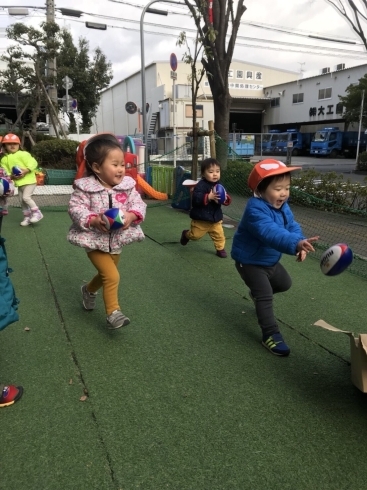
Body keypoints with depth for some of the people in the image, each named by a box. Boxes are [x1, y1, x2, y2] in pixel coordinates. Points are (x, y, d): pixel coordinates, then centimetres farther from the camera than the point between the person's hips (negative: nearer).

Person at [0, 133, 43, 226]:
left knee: (26, 197, -19)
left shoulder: (23, 154, -12)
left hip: (29, 181, -7)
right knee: (21, 200, 11)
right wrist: (11, 176, -15)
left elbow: (33, 163, -17)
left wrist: (25, 170, -26)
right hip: (19, 183, 7)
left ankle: (37, 213, -5)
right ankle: (27, 217, 24)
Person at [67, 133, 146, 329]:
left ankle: (89, 290, 55)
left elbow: (138, 204, -6)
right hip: (95, 242, -5)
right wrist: (94, 220, -31)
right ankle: (113, 313, 2)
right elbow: (75, 208, -16)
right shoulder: (85, 187, -17)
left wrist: (131, 215, -27)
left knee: (106, 275, 24)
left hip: (117, 241, 5)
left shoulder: (128, 185, -6)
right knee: (112, 277, -14)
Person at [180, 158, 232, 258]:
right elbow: (196, 199, -31)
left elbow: (226, 199, 3)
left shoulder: (219, 185, 0)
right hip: (201, 218, -4)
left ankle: (220, 248, 25)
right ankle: (186, 234, 42)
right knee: (195, 235, 12)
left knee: (219, 235, 5)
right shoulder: (201, 185, -20)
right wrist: (209, 197, -41)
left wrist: (226, 199, -22)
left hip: (216, 218, 5)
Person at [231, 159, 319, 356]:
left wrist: (301, 245, -27)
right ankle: (271, 335, 2)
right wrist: (296, 244, -63)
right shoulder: (255, 209, -34)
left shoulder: (282, 207, -3)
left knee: (284, 283, 26)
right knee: (265, 297, -11)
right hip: (250, 261, -9)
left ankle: (257, 293, 49)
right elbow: (271, 233, -48)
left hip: (270, 260, 9)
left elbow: (292, 226, -6)